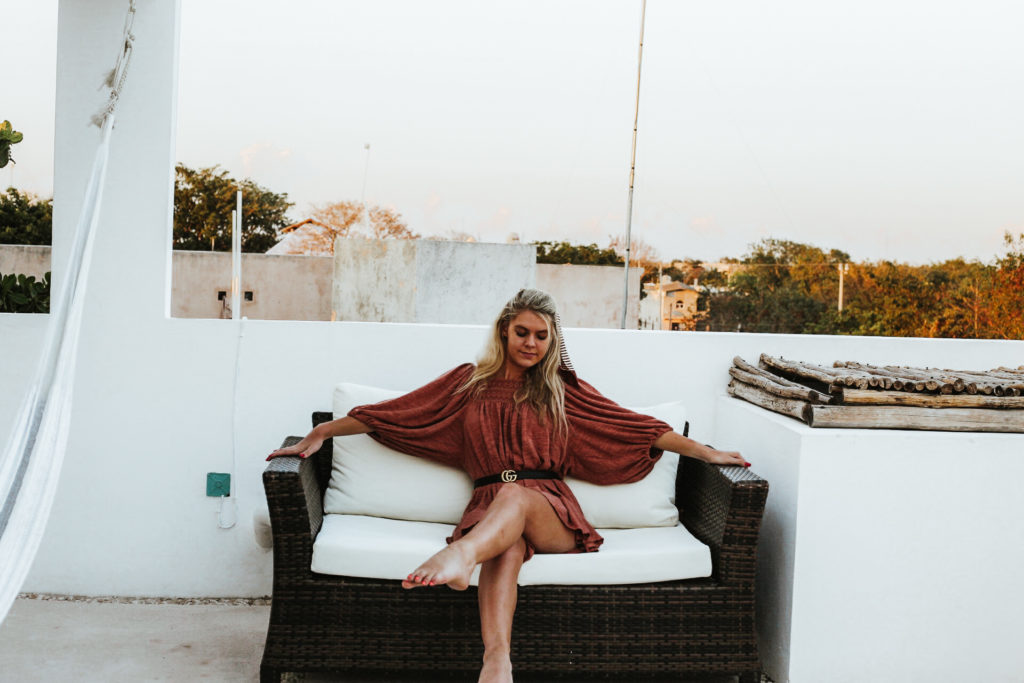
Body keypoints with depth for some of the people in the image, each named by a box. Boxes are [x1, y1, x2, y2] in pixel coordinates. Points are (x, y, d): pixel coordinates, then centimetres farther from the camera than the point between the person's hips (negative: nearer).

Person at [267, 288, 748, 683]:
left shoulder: (562, 390, 19)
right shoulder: (469, 383, 17)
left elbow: (639, 427, 18)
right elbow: (390, 413, 15)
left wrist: (704, 452, 12)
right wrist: (321, 433, 10)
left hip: (551, 513, 0)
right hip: (490, 510, 0)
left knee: (516, 496, -36)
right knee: (508, 543, -37)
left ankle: (460, 554, -67)